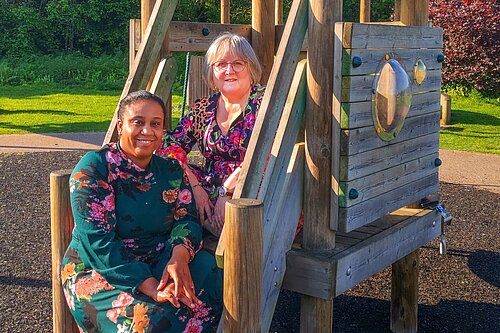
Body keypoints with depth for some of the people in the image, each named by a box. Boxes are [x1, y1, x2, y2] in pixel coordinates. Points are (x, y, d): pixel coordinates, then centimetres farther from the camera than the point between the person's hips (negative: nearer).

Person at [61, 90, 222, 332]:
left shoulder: (171, 171, 7)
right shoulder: (93, 168, -11)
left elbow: (187, 218, -2)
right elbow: (97, 241, -19)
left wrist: (180, 254, -28)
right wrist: (149, 286, -29)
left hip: (157, 264, 5)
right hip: (97, 272, -5)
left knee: (213, 277, -21)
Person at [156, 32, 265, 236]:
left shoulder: (264, 101, -1)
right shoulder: (203, 109, 13)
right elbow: (169, 145, 3)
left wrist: (227, 190, -20)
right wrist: (194, 185, -12)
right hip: (210, 193, 5)